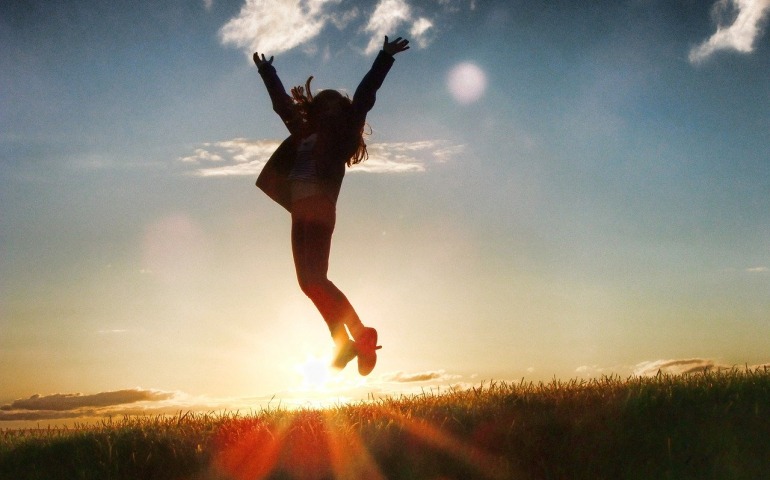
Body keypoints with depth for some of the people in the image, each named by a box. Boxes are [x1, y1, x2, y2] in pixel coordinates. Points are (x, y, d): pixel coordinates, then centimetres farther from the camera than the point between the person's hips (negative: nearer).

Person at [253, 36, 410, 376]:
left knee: (314, 278, -18)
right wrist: (266, 71, 45)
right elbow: (282, 102, 35)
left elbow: (363, 97, 3)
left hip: (319, 208, -7)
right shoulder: (303, 134, 22)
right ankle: (344, 344, 6)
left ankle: (361, 335, -12)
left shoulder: (340, 136, 6)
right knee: (308, 281, 3)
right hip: (301, 212, 8)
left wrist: (384, 58, 2)